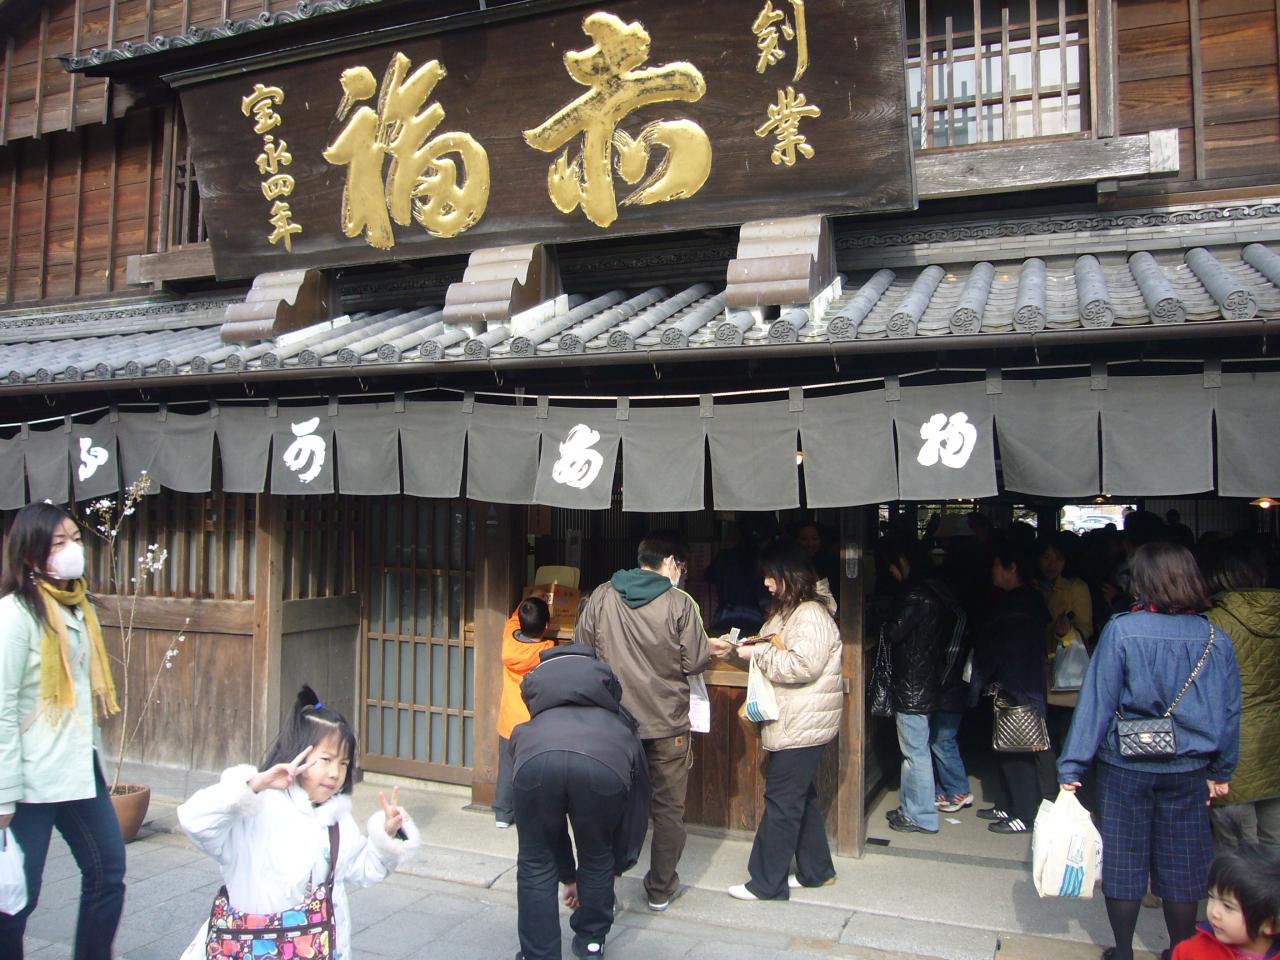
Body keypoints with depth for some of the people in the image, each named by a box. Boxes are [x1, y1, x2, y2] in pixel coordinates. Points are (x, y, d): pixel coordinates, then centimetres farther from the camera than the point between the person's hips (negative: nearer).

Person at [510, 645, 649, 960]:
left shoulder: (527, 732, 46)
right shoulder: (623, 734, 43)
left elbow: (548, 826, 50)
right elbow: (636, 814, 47)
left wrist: (569, 876, 60)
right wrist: (617, 867, 61)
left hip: (537, 757, 0)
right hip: (605, 765, 1)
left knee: (536, 865, 23)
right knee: (598, 859, 28)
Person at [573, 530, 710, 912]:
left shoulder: (601, 597, -4)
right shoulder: (679, 603, -12)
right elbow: (695, 663, -9)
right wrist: (708, 646, 12)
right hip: (667, 724, -2)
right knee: (668, 810, 14)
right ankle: (660, 890, 25)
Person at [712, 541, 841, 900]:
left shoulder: (812, 615, -17)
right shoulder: (786, 611, 15)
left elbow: (802, 666, -26)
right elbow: (775, 654, 22)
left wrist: (756, 654, -18)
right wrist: (737, 649, 7)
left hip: (802, 725, -10)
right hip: (789, 721, 10)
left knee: (781, 801, -4)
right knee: (800, 797, 18)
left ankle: (767, 883, 4)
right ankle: (816, 870, 30)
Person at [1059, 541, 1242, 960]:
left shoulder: (1121, 631, -15)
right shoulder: (1216, 640, -4)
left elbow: (1096, 702, -14)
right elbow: (1230, 712, 3)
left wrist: (1071, 767, -9)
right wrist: (1221, 771, 16)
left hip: (1126, 768, -3)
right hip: (1188, 771, 3)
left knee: (1123, 860, 12)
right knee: (1182, 864, 16)